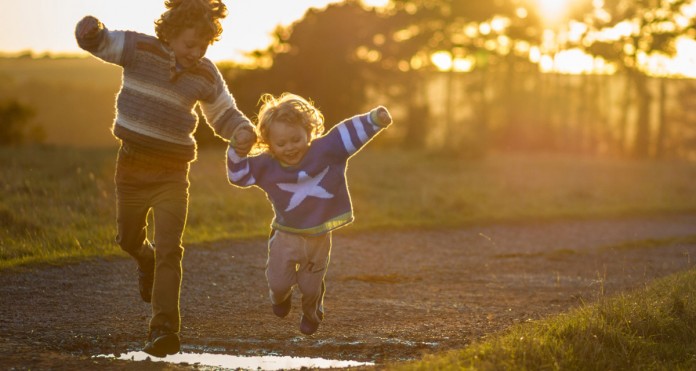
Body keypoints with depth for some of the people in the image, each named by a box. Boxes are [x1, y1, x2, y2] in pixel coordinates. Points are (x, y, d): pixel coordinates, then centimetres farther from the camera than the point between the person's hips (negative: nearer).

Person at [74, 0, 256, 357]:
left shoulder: (206, 74, 0)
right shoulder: (140, 48, -8)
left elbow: (225, 114, 11)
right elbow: (97, 41, -9)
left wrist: (243, 131, -13)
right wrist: (90, 29, -35)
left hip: (173, 173, 0)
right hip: (133, 164, 0)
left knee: (169, 250, -12)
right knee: (129, 239, 16)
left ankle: (164, 328, -14)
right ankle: (147, 261, 54)